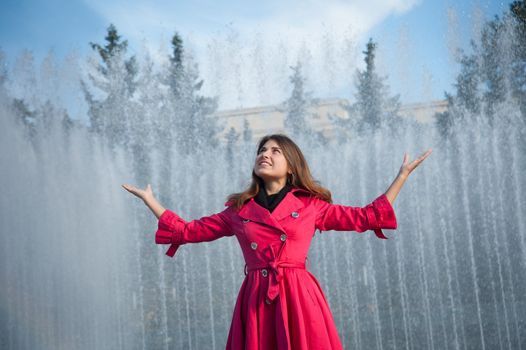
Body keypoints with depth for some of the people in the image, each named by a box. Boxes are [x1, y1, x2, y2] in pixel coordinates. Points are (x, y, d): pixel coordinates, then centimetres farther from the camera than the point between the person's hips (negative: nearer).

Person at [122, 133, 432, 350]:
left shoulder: (311, 206, 9)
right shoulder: (238, 211, 14)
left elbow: (368, 217, 13)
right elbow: (186, 230, 19)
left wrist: (403, 175, 13)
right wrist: (149, 198, 21)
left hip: (299, 298, -2)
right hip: (256, 300, 2)